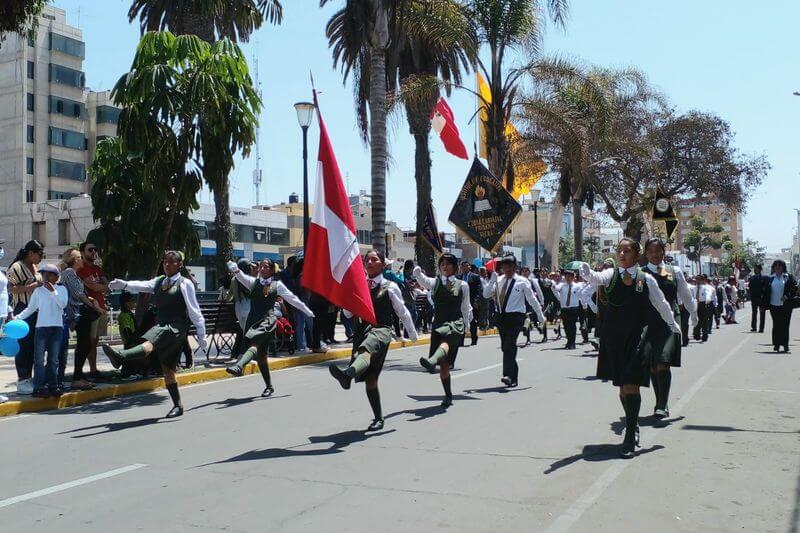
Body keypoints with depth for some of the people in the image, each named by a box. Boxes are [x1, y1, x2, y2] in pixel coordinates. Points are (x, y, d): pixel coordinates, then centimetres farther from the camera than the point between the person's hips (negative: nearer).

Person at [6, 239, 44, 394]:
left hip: (36, 310, 8)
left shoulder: (34, 267, 17)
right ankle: (22, 380, 1)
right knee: (23, 345, -5)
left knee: (32, 346, 11)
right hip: (23, 310, -8)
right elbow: (12, 289, -18)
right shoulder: (16, 267, -9)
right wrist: (33, 285, -22)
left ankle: (29, 378, 18)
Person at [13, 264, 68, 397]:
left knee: (53, 359, 7)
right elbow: (30, 308, 11)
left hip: (57, 327, 0)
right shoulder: (38, 291, 6)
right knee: (39, 359, -3)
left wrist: (53, 291, -16)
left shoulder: (61, 289, 5)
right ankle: (39, 387, -2)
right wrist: (17, 318, 1)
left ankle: (52, 385, 14)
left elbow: (63, 304, -10)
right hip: (41, 327, 0)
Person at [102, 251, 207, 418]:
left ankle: (121, 356, -57)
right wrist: (124, 284, -21)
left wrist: (201, 336, -3)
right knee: (167, 368, 10)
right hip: (161, 326, 7)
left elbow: (194, 311, -3)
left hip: (177, 328, -7)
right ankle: (178, 405, 18)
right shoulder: (159, 282, 17)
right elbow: (142, 285, -1)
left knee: (149, 344, -33)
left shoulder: (185, 284, -2)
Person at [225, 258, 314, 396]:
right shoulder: (253, 282, 13)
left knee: (255, 343, -30)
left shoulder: (277, 284, 8)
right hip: (253, 319, 4)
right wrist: (235, 270, -29)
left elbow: (292, 298, 14)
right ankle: (269, 386, 19)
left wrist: (308, 312, 19)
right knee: (261, 354, 8)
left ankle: (239, 366, -51)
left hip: (268, 319, -4)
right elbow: (241, 277, -6)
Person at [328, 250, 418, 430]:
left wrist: (413, 334, 22)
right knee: (370, 379, 7)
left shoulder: (390, 287, 5)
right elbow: (349, 313, 14)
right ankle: (378, 418, 19)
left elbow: (402, 312, 14)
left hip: (381, 329, -5)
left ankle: (347, 374, -69)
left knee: (366, 350, -40)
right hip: (362, 331, 5)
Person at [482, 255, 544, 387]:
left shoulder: (522, 281, -1)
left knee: (509, 345, -20)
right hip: (501, 316, 5)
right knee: (505, 346, 8)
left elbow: (532, 299, 6)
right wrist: (492, 279, -11)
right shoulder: (498, 280, 8)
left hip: (516, 316, -5)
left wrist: (540, 315, 13)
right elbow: (486, 294, 1)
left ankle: (509, 375, -25)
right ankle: (513, 377, 19)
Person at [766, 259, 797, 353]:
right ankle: (776, 344, 12)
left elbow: (795, 287, -5)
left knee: (785, 325, -2)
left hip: (785, 305, -2)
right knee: (776, 325, 4)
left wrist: (787, 296, -17)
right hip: (774, 305, 2)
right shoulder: (771, 278, 9)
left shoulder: (789, 277, 2)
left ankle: (785, 345, 7)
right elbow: (767, 291, 10)